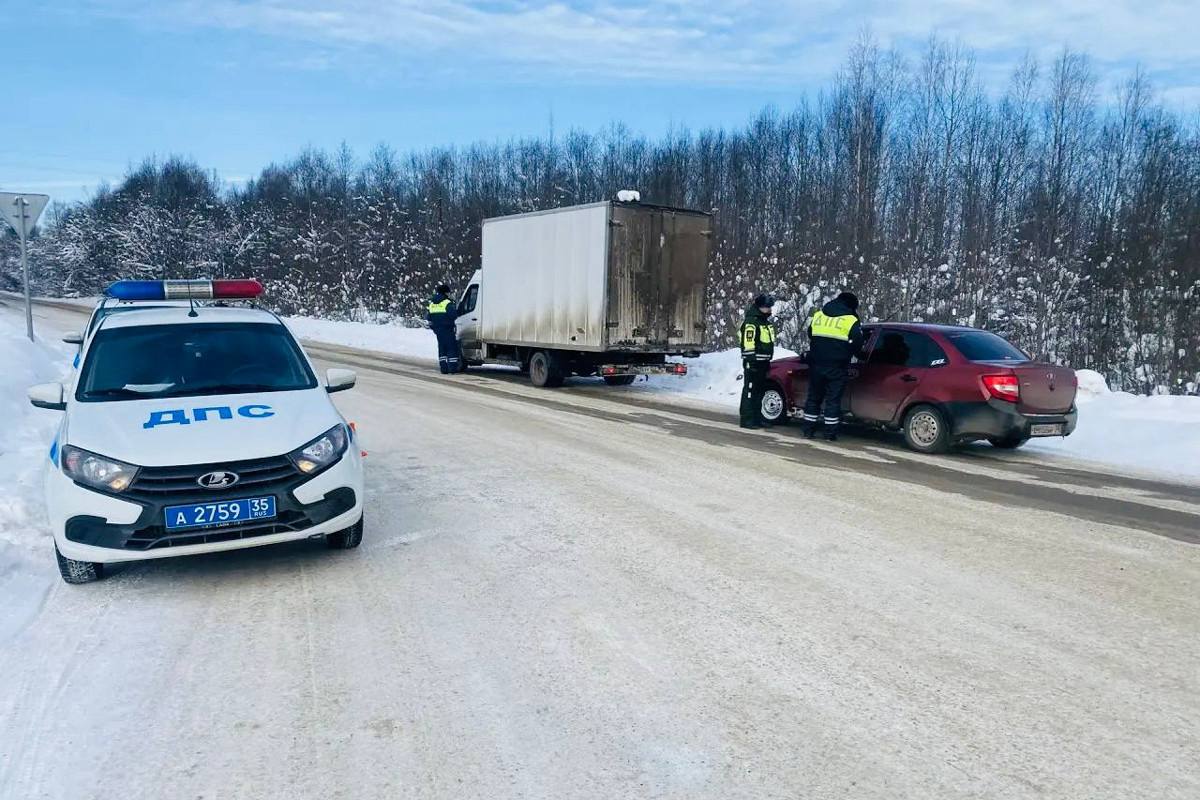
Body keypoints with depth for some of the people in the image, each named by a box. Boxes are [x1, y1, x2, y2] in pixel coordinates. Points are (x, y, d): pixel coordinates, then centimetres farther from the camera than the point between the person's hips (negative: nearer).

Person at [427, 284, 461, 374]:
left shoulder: (432, 303, 13)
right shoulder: (448, 303, -12)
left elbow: (429, 318, 16)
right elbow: (453, 315, -18)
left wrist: (433, 327, 24)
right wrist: (456, 311, 2)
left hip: (437, 329, 7)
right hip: (447, 329, -7)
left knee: (442, 348, 12)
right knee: (452, 348, -2)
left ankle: (443, 368, 9)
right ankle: (452, 368, -6)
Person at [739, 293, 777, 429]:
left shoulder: (766, 322, 19)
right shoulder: (751, 322, -13)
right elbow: (748, 344, -21)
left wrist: (767, 361, 24)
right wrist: (751, 361, -24)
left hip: (763, 362, 10)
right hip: (753, 363, -10)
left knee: (760, 391, 14)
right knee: (750, 391, -8)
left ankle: (757, 418, 22)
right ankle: (747, 420, -6)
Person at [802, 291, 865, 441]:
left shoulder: (818, 315, 9)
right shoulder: (850, 320, -6)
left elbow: (810, 335, 18)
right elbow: (857, 344, -6)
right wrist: (847, 354, 13)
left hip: (816, 365, 4)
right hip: (837, 367, -4)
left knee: (813, 397, 13)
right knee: (833, 399, 2)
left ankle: (808, 430, 14)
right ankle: (830, 433, 3)